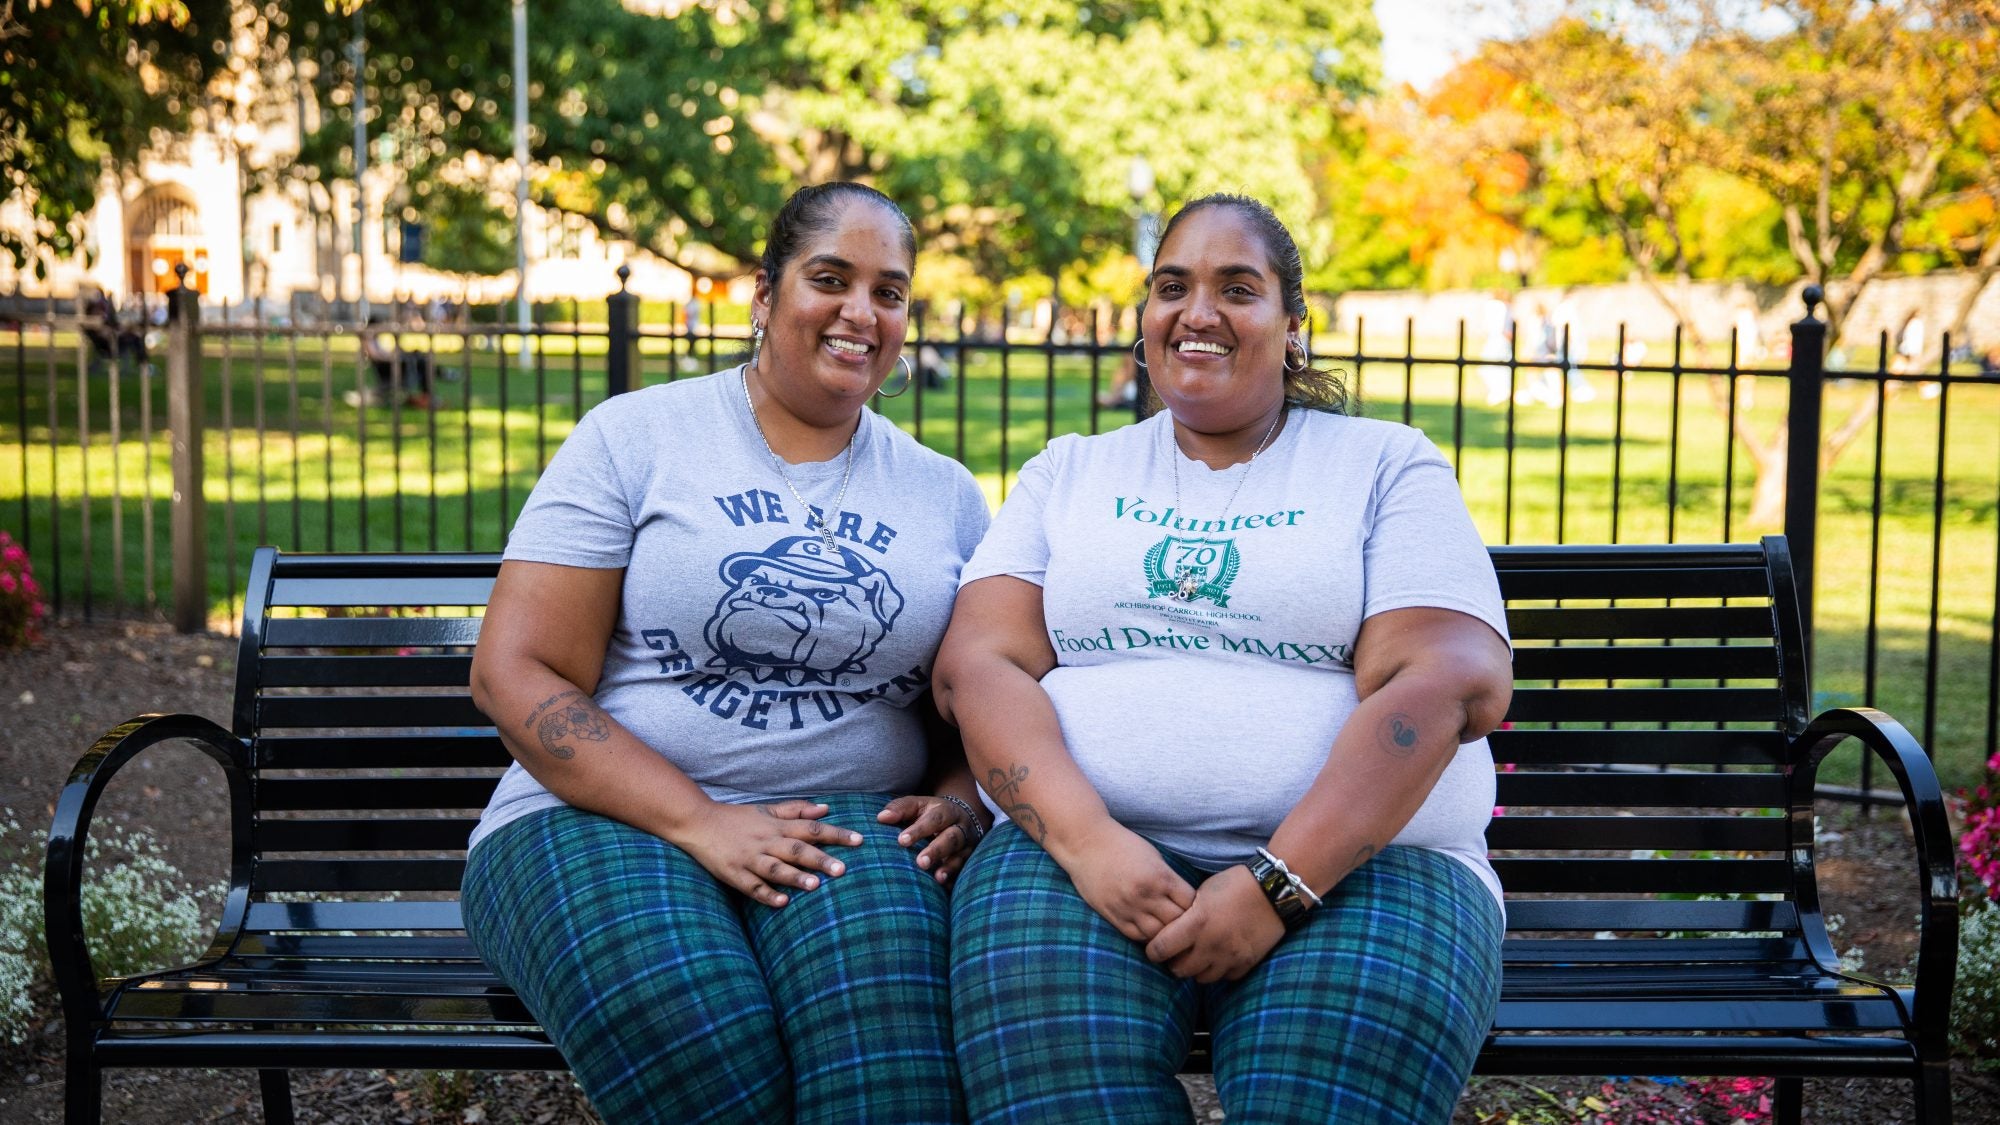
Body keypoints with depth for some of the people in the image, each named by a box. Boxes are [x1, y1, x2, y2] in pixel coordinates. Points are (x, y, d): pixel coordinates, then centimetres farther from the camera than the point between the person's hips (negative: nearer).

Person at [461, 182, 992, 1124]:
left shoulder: (946, 497, 14)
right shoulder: (634, 437, 4)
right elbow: (516, 674, -4)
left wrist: (958, 801, -8)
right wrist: (697, 821, -16)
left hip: (847, 821, 2)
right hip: (603, 817, -1)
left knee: (878, 961, -35)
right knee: (689, 1017, -35)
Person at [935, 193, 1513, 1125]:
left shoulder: (1387, 465, 12)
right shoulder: (1069, 474, 20)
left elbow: (1449, 685, -3)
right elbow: (977, 666, 6)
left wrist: (1277, 886, -16)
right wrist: (1086, 840, -15)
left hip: (1353, 861, -1)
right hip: (1085, 845, 1)